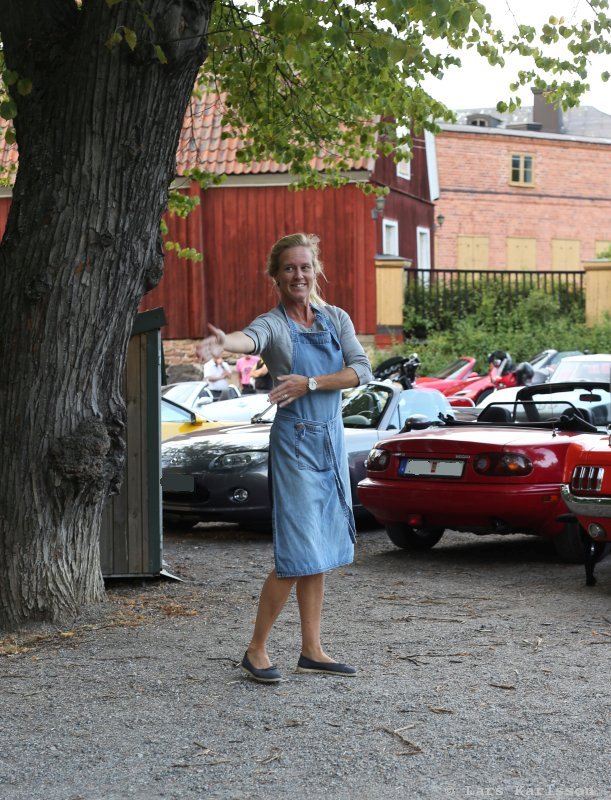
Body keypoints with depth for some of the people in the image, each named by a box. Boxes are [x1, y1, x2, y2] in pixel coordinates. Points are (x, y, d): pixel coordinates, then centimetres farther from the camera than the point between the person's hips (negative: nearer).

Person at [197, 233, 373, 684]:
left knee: (322, 552, 10)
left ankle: (312, 650, 17)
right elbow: (253, 338, -34)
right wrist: (225, 341, -58)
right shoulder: (274, 324, -9)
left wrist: (310, 383, -16)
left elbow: (362, 370, -3)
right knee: (298, 554, -10)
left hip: (333, 441, 6)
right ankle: (257, 650, 2)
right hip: (295, 442, -6)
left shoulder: (336, 319, 8)